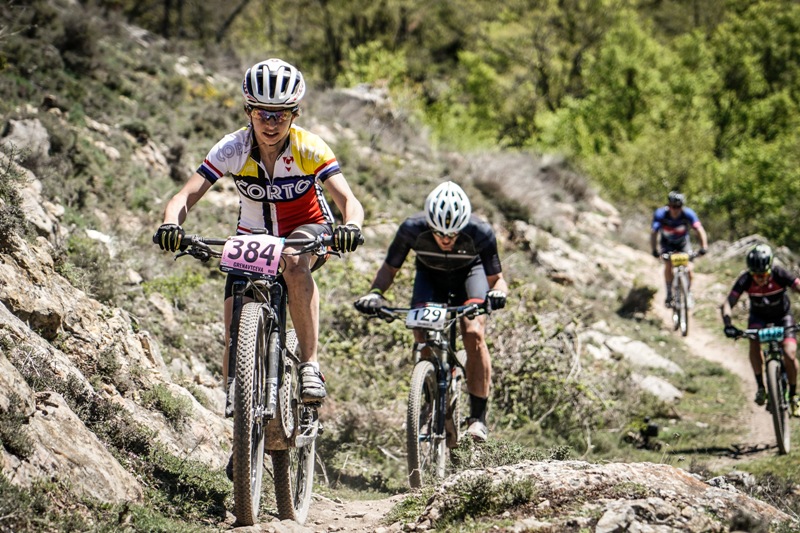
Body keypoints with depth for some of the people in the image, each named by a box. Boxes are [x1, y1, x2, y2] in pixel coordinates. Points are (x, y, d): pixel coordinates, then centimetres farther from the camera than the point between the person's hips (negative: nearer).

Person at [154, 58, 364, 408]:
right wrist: (171, 224, -48)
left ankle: (310, 364, -32)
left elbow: (347, 200, -32)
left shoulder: (310, 149, -24)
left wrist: (351, 226, -55)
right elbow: (185, 196, -25)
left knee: (294, 260, -38)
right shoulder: (232, 148, -21)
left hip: (308, 229, -2)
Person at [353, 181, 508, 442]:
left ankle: (478, 417, -15)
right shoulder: (412, 229, -33)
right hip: (430, 275, 2)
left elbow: (496, 278, -24)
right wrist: (375, 293, -38)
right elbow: (389, 269, -18)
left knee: (474, 334, -25)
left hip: (470, 272, -2)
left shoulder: (480, 233, -35)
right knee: (422, 336, -21)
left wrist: (497, 292, -47)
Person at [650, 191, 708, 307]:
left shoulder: (688, 214, -29)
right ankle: (669, 294, -4)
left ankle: (688, 293, 12)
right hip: (667, 242, 0)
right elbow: (653, 232, -37)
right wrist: (654, 250, -52)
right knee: (668, 265, -23)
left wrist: (703, 247, -51)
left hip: (683, 242, 0)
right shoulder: (660, 214, -30)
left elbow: (699, 230, -36)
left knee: (688, 269, -13)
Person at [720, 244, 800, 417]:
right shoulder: (745, 280, -28)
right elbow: (727, 304, -29)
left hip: (782, 315, -1)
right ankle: (760, 387, -14)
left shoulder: (780, 275, -32)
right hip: (759, 315, 1)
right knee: (754, 343, -29)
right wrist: (728, 325, -47)